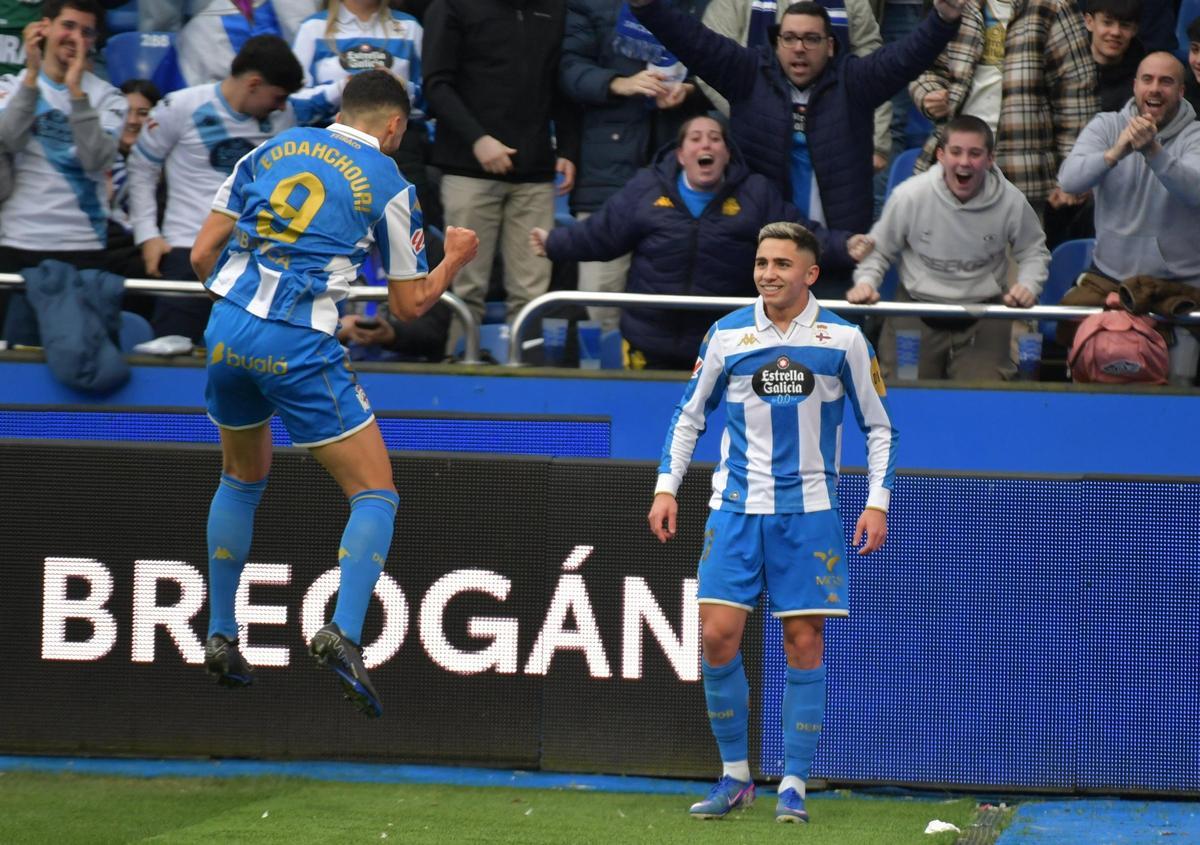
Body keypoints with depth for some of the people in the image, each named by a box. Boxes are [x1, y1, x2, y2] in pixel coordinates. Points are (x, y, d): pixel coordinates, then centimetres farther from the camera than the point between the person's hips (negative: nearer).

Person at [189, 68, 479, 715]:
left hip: (226, 328, 5)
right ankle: (344, 633, -19)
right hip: (299, 347, -5)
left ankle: (220, 636, 28)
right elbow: (410, 304, 10)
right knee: (375, 494, 3)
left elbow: (203, 254, 12)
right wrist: (455, 259, 28)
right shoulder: (387, 183, 4)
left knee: (242, 479, 27)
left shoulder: (270, 151, 15)